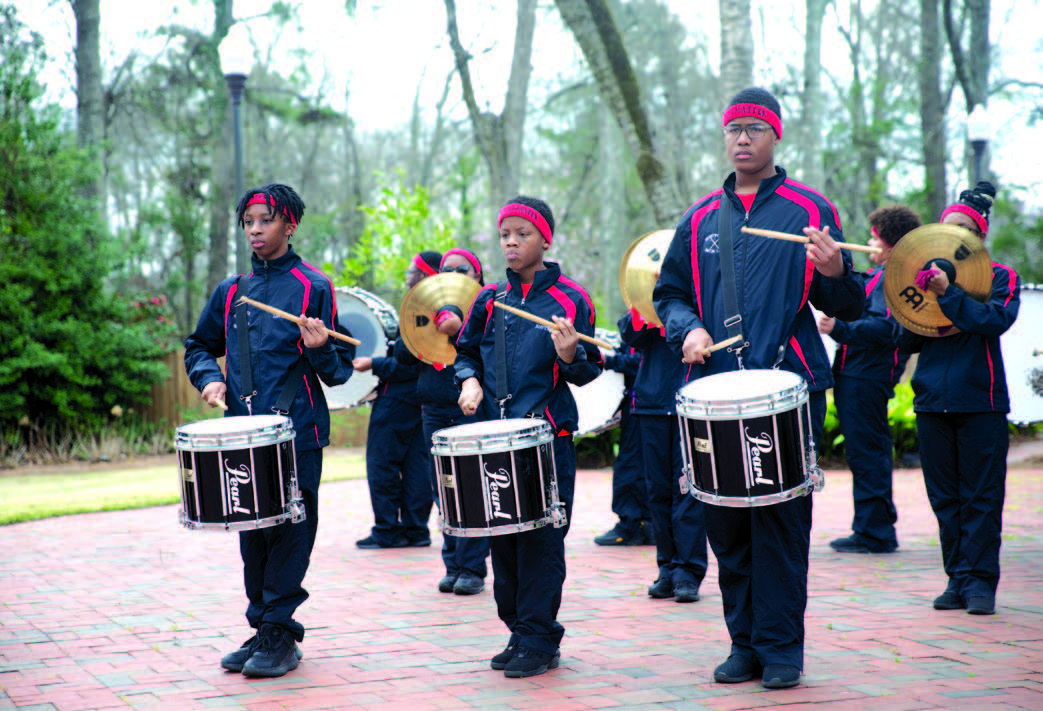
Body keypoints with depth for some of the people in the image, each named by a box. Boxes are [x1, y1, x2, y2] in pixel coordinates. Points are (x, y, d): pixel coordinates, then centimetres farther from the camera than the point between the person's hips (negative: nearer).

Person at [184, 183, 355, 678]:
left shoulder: (313, 288, 0)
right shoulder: (230, 292, 13)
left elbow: (340, 370, 0)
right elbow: (199, 346, 24)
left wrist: (320, 348, -22)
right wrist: (210, 378, 4)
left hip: (296, 434, -5)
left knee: (289, 530, -4)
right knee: (252, 531, 9)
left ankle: (281, 636, 2)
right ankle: (262, 628, 19)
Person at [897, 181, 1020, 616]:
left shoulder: (1000, 277, 2)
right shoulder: (928, 277, 13)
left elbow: (994, 321, -17)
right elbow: (904, 341, 9)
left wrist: (948, 294, -24)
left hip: (981, 402, -4)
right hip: (933, 401, 4)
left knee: (981, 496, -2)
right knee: (945, 498, 7)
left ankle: (980, 582, 3)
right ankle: (958, 579, 14)